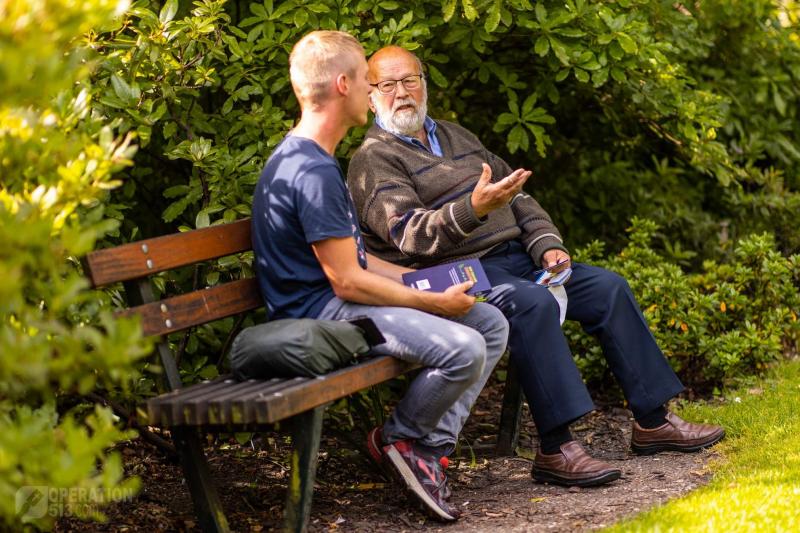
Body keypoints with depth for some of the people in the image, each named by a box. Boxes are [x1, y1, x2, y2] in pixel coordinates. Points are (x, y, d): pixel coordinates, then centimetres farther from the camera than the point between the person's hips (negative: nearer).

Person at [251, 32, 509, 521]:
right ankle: (399, 438, -2)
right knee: (464, 349, -28)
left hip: (339, 300, 11)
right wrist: (434, 302, -12)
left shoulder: (310, 159, 15)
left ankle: (430, 447, 2)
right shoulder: (313, 172, -20)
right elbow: (347, 281, -21)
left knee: (493, 325, 6)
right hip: (321, 312, -11)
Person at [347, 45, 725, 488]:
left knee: (609, 288, -3)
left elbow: (517, 197, 23)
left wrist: (546, 245, 6)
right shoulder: (373, 161, -4)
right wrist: (473, 209, -35)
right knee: (533, 303, -34)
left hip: (514, 255, 8)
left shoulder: (455, 136, 23)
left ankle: (652, 420, 3)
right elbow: (411, 232, -20)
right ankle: (555, 448, -35)